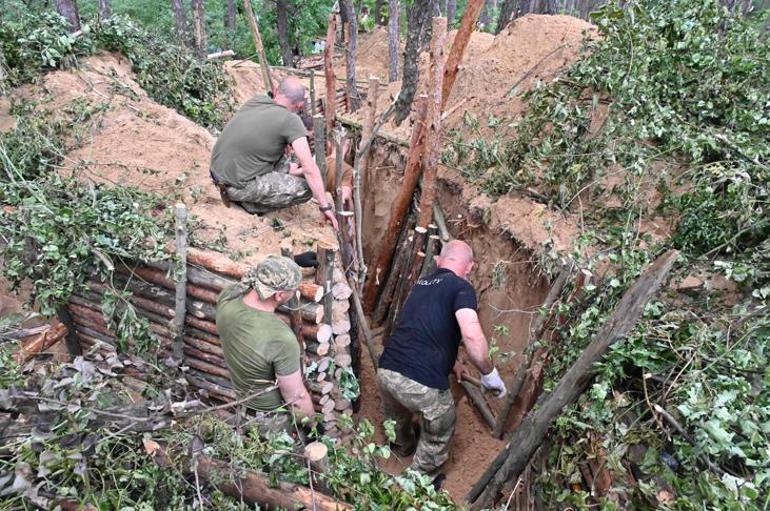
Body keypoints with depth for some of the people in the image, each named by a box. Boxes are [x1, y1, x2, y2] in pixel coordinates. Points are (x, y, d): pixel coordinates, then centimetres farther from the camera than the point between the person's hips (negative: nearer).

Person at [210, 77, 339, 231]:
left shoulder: (255, 100, 6)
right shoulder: (291, 120, -14)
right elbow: (310, 169, -18)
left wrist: (287, 168, 27)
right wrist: (325, 207, -10)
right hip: (239, 186, -8)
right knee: (307, 188, -7)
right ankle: (250, 203, -1)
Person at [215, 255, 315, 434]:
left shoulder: (227, 297, -24)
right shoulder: (282, 339, -42)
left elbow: (254, 279, 2)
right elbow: (297, 399, -28)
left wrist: (292, 263, 3)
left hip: (241, 394, 6)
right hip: (271, 415, -5)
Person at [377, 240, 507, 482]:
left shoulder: (422, 282, 18)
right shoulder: (461, 287, -4)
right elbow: (472, 336, -21)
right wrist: (490, 374, -5)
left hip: (386, 371, 7)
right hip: (423, 382, -7)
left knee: (397, 419, 38)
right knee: (438, 434, 26)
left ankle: (403, 446, 66)